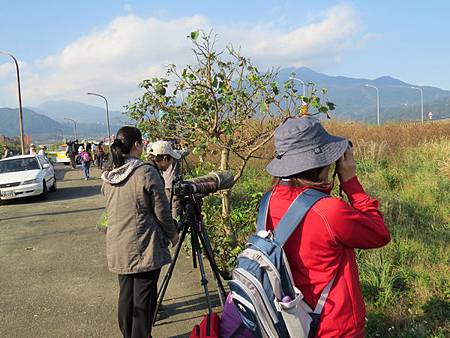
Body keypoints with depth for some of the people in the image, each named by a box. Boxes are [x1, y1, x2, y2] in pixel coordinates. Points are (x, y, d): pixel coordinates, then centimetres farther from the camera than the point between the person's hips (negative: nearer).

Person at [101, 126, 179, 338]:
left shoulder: (107, 178, 3)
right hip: (145, 247, -6)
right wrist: (172, 234, 5)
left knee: (125, 295, 18)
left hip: (118, 247, 6)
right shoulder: (147, 172, -15)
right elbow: (162, 211, -11)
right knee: (144, 298, 4)